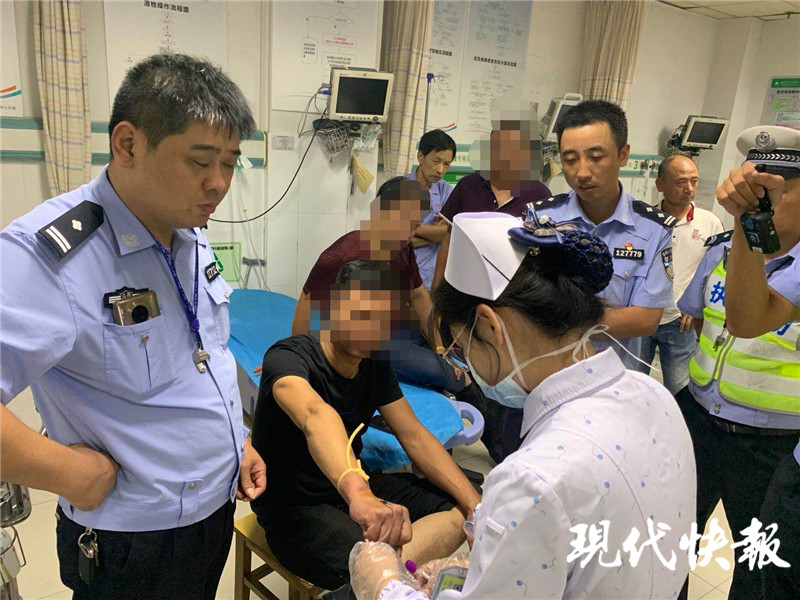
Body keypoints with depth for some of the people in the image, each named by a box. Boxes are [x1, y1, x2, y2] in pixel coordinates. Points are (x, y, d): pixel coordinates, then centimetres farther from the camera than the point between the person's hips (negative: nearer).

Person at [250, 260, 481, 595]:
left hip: (353, 483, 7)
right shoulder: (287, 357, -23)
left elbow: (414, 436, -2)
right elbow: (316, 415, -45)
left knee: (459, 509, -8)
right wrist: (357, 493, -65)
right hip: (293, 506, -7)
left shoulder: (375, 364, -1)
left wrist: (476, 506, -14)